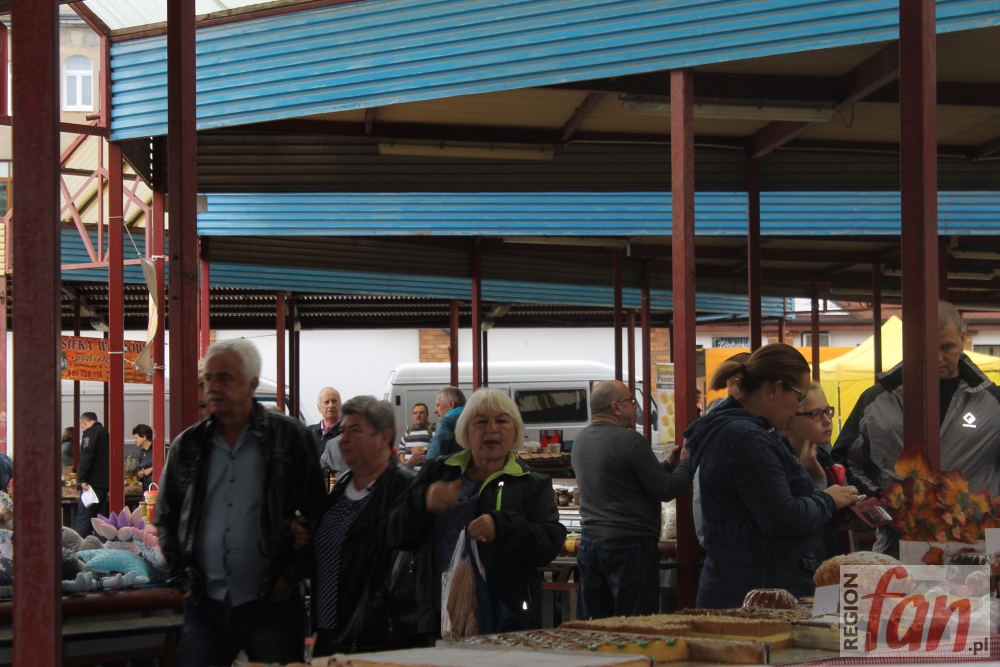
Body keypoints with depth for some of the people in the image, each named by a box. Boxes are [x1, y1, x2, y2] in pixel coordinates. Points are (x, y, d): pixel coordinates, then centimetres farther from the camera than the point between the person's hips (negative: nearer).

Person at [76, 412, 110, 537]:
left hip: (92, 483, -9)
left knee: (82, 520, -10)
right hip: (104, 483, 9)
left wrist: (82, 479, -21)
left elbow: (86, 456, -19)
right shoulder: (105, 432, 19)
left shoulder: (90, 433, -7)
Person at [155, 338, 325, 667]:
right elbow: (166, 517, 16)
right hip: (205, 605, 3)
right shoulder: (188, 445, 9)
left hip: (271, 603, -3)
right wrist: (181, 577, 6)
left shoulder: (291, 438, -1)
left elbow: (315, 514, 0)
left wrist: (291, 576, -6)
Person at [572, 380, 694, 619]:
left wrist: (669, 464, 20)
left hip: (589, 542, 8)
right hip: (630, 543, -8)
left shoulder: (581, 440, 12)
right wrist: (687, 464, 5)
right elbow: (665, 490, -12)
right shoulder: (629, 440, -15)